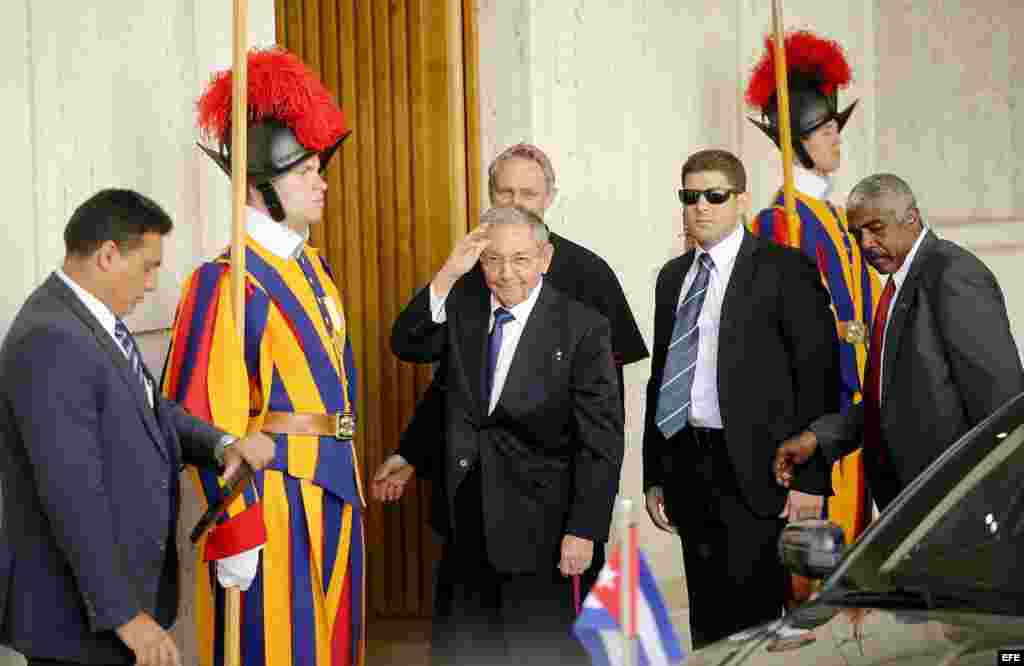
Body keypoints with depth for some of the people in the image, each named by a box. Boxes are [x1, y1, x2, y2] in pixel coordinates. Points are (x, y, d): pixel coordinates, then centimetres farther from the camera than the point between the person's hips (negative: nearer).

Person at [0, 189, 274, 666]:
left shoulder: (92, 322, 9)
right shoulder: (50, 342, -22)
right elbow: (73, 496, -25)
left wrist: (222, 445, -6)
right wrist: (123, 614, -23)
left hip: (125, 587, 9)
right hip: (78, 614, -9)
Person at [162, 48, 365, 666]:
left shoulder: (314, 267, 11)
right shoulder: (228, 282, -15)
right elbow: (210, 420, -18)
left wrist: (347, 483, 18)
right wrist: (235, 536, -20)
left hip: (334, 492, 8)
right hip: (272, 496, -8)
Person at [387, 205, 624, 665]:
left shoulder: (583, 329, -12)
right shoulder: (463, 305, 2)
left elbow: (601, 441, -12)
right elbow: (408, 346, -12)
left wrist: (583, 531, -15)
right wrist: (448, 274, -22)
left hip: (535, 521, -4)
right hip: (464, 513, 5)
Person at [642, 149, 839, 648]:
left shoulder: (784, 271, -3)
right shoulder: (673, 277, 16)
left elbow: (818, 376, -7)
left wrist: (809, 477, -12)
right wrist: (654, 476, 14)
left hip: (752, 470, -6)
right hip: (687, 466, 6)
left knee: (752, 619, -9)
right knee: (708, 622, 10)